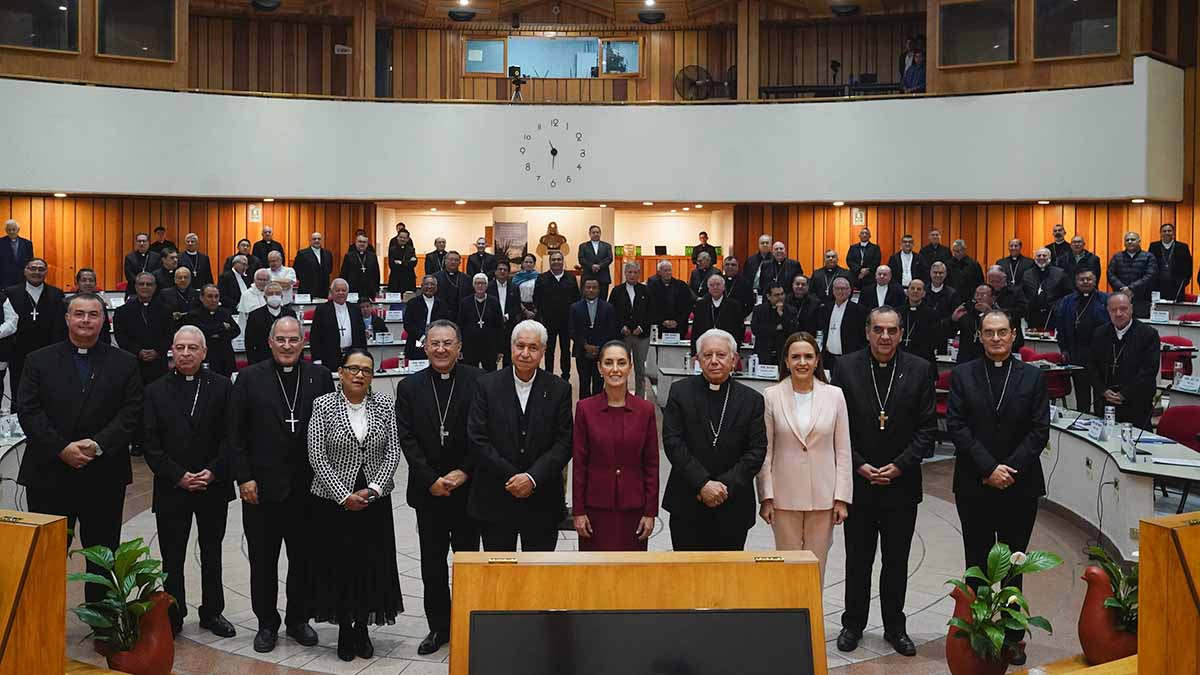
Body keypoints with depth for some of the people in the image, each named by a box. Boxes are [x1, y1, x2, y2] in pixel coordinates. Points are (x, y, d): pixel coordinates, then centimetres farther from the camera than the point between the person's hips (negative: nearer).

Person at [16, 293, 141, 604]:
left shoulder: (124, 364, 5)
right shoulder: (39, 361, 5)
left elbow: (131, 414, -2)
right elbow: (28, 412, -4)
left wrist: (98, 444, -16)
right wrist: (62, 448, -15)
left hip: (104, 477, 0)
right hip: (48, 474, 0)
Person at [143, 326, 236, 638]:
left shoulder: (222, 386, 0)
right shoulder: (156, 391, 0)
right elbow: (151, 444, -4)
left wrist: (213, 471, -13)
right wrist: (178, 476, -13)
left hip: (214, 486, 1)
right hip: (171, 488, 0)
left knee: (212, 553, 13)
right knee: (172, 556, 5)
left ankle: (212, 612, 25)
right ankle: (173, 615, 17)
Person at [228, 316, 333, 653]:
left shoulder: (320, 376, 2)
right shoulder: (250, 378, -1)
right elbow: (235, 434, -1)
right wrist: (244, 478, -7)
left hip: (307, 488, 1)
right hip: (261, 487, -1)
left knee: (304, 559, 11)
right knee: (263, 561, 10)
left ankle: (298, 619, 27)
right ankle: (267, 623, 24)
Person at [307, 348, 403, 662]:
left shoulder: (386, 405, 1)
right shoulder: (323, 406, -5)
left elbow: (393, 452, 0)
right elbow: (317, 456, -8)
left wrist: (372, 489, -11)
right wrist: (344, 495, -13)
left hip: (375, 500, 2)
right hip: (334, 501, -2)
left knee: (372, 564, 6)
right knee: (338, 564, 4)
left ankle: (363, 628, 20)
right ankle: (344, 629, 17)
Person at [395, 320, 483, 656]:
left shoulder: (478, 381, -4)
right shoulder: (409, 387, 3)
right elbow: (407, 439, -2)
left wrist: (463, 473, -12)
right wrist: (431, 480, -10)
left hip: (467, 487, -2)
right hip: (428, 489, 2)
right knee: (432, 562, 9)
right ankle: (439, 626, 20)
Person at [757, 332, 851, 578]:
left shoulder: (834, 395, 2)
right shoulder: (771, 396, -1)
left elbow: (843, 451, 3)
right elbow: (765, 451, 0)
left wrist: (842, 498, -1)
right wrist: (766, 497, -4)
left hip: (823, 497, 1)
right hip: (785, 497, -1)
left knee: (816, 567, 6)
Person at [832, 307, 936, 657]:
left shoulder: (920, 370, -1)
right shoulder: (846, 368, -2)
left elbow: (927, 428, -2)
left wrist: (899, 466, -11)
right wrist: (858, 465, -11)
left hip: (901, 482, 1)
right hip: (858, 481, 0)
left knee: (897, 561, 11)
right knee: (857, 559, 10)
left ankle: (895, 627, 25)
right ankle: (853, 624, 24)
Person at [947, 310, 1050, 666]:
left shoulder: (1033, 376, 3)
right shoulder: (962, 375, 2)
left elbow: (1040, 430, -2)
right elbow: (956, 426, -5)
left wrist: (1010, 468, -13)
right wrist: (988, 468, -13)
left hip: (1020, 486, 0)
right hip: (973, 486, 0)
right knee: (977, 562, 7)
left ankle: (1013, 636, 14)